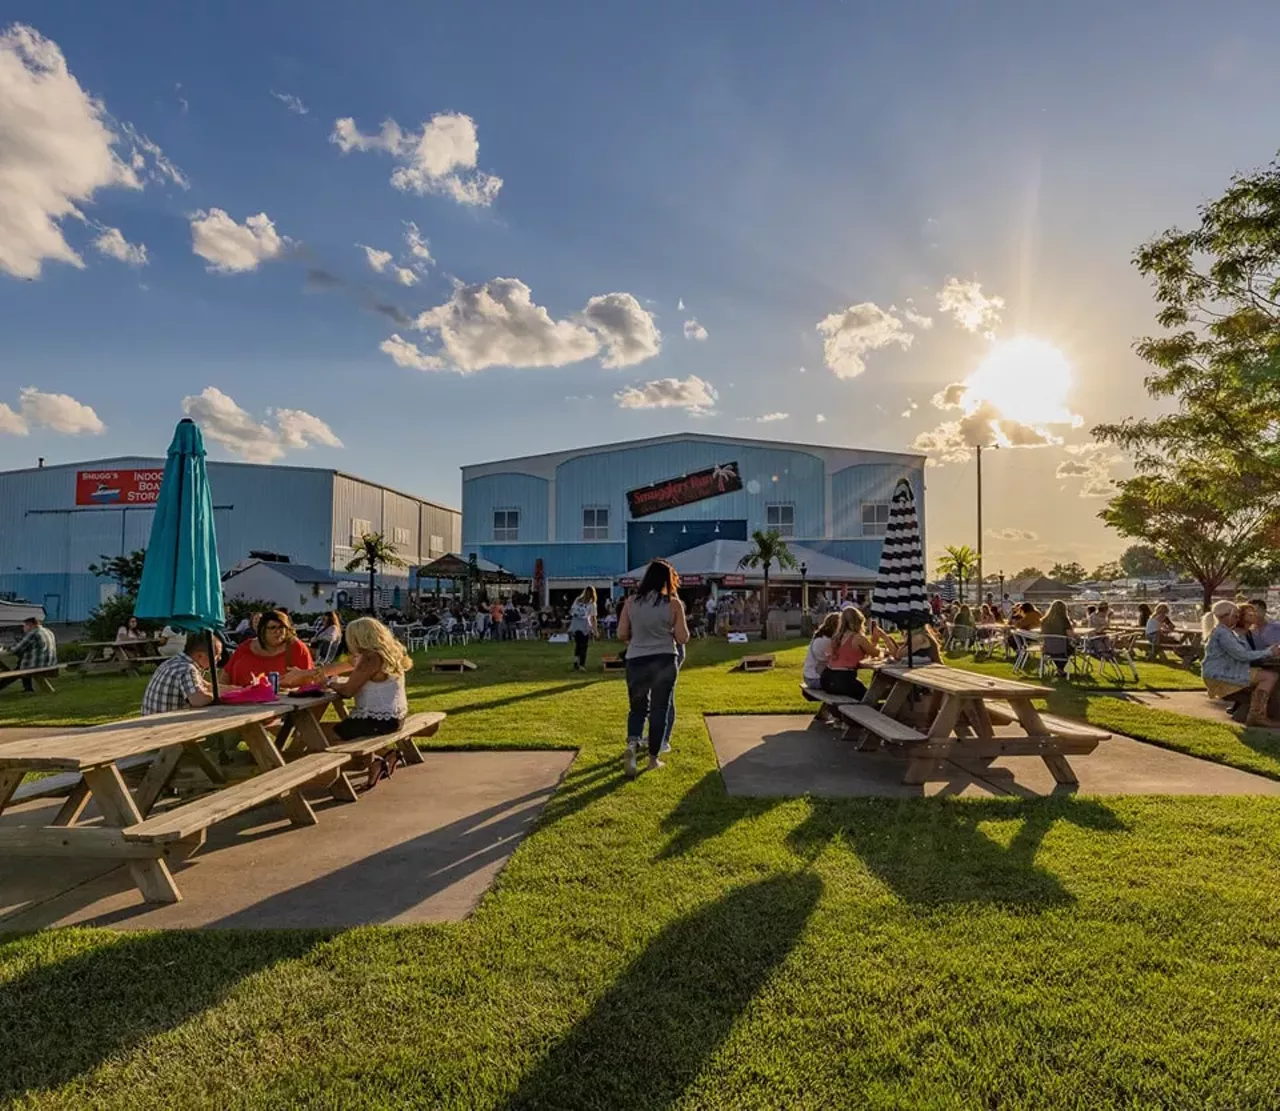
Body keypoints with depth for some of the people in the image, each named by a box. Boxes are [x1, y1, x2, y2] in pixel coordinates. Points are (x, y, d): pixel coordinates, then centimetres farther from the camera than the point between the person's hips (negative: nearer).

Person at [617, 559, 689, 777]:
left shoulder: (631, 602, -1)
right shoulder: (673, 604, -6)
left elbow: (621, 635, 0)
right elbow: (683, 638, -4)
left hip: (636, 661, 2)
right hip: (664, 661, -1)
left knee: (638, 707, 17)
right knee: (659, 710, 11)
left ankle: (632, 742, -9)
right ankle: (653, 758, 17)